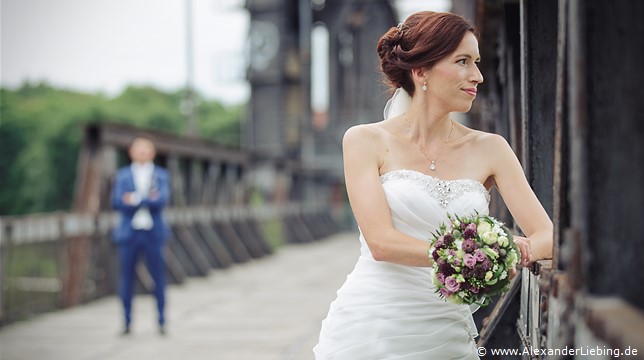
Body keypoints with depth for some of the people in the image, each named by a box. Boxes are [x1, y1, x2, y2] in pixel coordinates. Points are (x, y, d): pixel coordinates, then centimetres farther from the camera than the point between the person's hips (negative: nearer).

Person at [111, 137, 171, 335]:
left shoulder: (161, 175, 8)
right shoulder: (122, 175, 9)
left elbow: (162, 200, -8)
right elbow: (117, 202, -4)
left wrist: (135, 199, -14)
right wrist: (147, 199, -13)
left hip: (153, 232, 0)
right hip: (129, 232, 0)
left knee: (158, 277, -1)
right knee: (126, 277, 1)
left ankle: (161, 321, 7)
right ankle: (127, 322, 9)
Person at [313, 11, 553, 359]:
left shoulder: (489, 149, 5)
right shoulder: (365, 141, -3)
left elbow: (547, 236, -2)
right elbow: (381, 241, -13)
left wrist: (514, 252, -24)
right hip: (370, 329, -3)